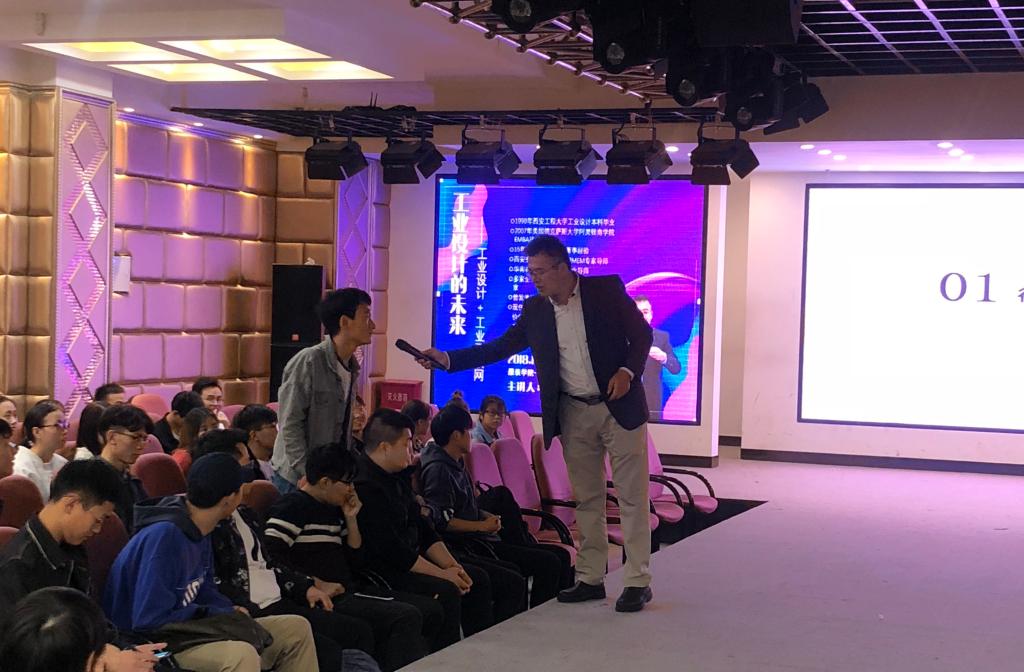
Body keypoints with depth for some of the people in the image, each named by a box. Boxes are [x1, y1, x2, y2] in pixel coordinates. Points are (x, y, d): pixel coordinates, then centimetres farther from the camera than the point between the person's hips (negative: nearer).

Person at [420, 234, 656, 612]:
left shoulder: (606, 289, -7)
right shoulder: (535, 310, 3)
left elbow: (642, 334, -2)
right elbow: (500, 347, 5)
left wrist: (628, 371, -18)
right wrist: (447, 359, -4)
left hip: (619, 406, -4)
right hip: (574, 414, 4)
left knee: (632, 496, -1)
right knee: (586, 499, 9)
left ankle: (638, 581, 4)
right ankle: (591, 578, 17)